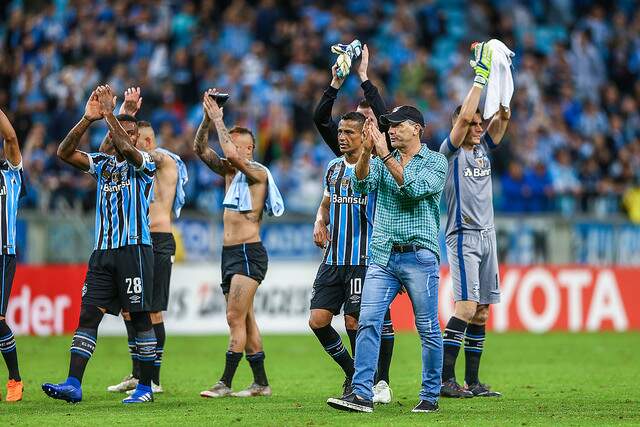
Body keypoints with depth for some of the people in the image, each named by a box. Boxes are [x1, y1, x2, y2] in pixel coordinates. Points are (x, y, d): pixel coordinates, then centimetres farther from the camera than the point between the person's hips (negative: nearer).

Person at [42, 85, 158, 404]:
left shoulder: (145, 164, -1)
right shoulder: (101, 164, 13)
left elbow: (128, 150, -23)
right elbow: (64, 153, 1)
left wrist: (109, 113, -19)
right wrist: (88, 119, -9)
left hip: (135, 249, -5)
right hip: (102, 251, 5)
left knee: (140, 318, -1)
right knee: (88, 315, -3)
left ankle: (145, 387, 6)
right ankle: (73, 384, -8)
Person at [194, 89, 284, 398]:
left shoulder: (258, 173, -9)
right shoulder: (229, 172, 15)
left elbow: (232, 154, -26)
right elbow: (200, 149, 11)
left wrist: (218, 119, -17)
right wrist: (208, 118, -2)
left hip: (249, 253, -9)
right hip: (230, 253, 9)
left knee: (236, 318, -13)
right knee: (245, 320, 10)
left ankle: (225, 383, -16)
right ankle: (261, 383, 14)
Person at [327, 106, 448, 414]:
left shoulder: (435, 161, 3)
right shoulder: (383, 161, 16)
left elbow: (415, 189, -16)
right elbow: (362, 184, -2)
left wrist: (386, 156, -18)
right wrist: (366, 151, -16)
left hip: (419, 256, -4)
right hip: (382, 257, 4)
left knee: (428, 329, 0)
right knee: (368, 322, -8)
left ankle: (430, 396, 9)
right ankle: (362, 394, -12)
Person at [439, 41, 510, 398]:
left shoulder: (484, 147, 14)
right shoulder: (451, 151, -4)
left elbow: (503, 118, 2)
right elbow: (464, 116, -18)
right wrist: (480, 76, -16)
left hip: (487, 236, 7)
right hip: (463, 237, -7)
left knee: (481, 312, 5)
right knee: (466, 308, -15)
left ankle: (472, 381, 7)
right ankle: (445, 379, -13)